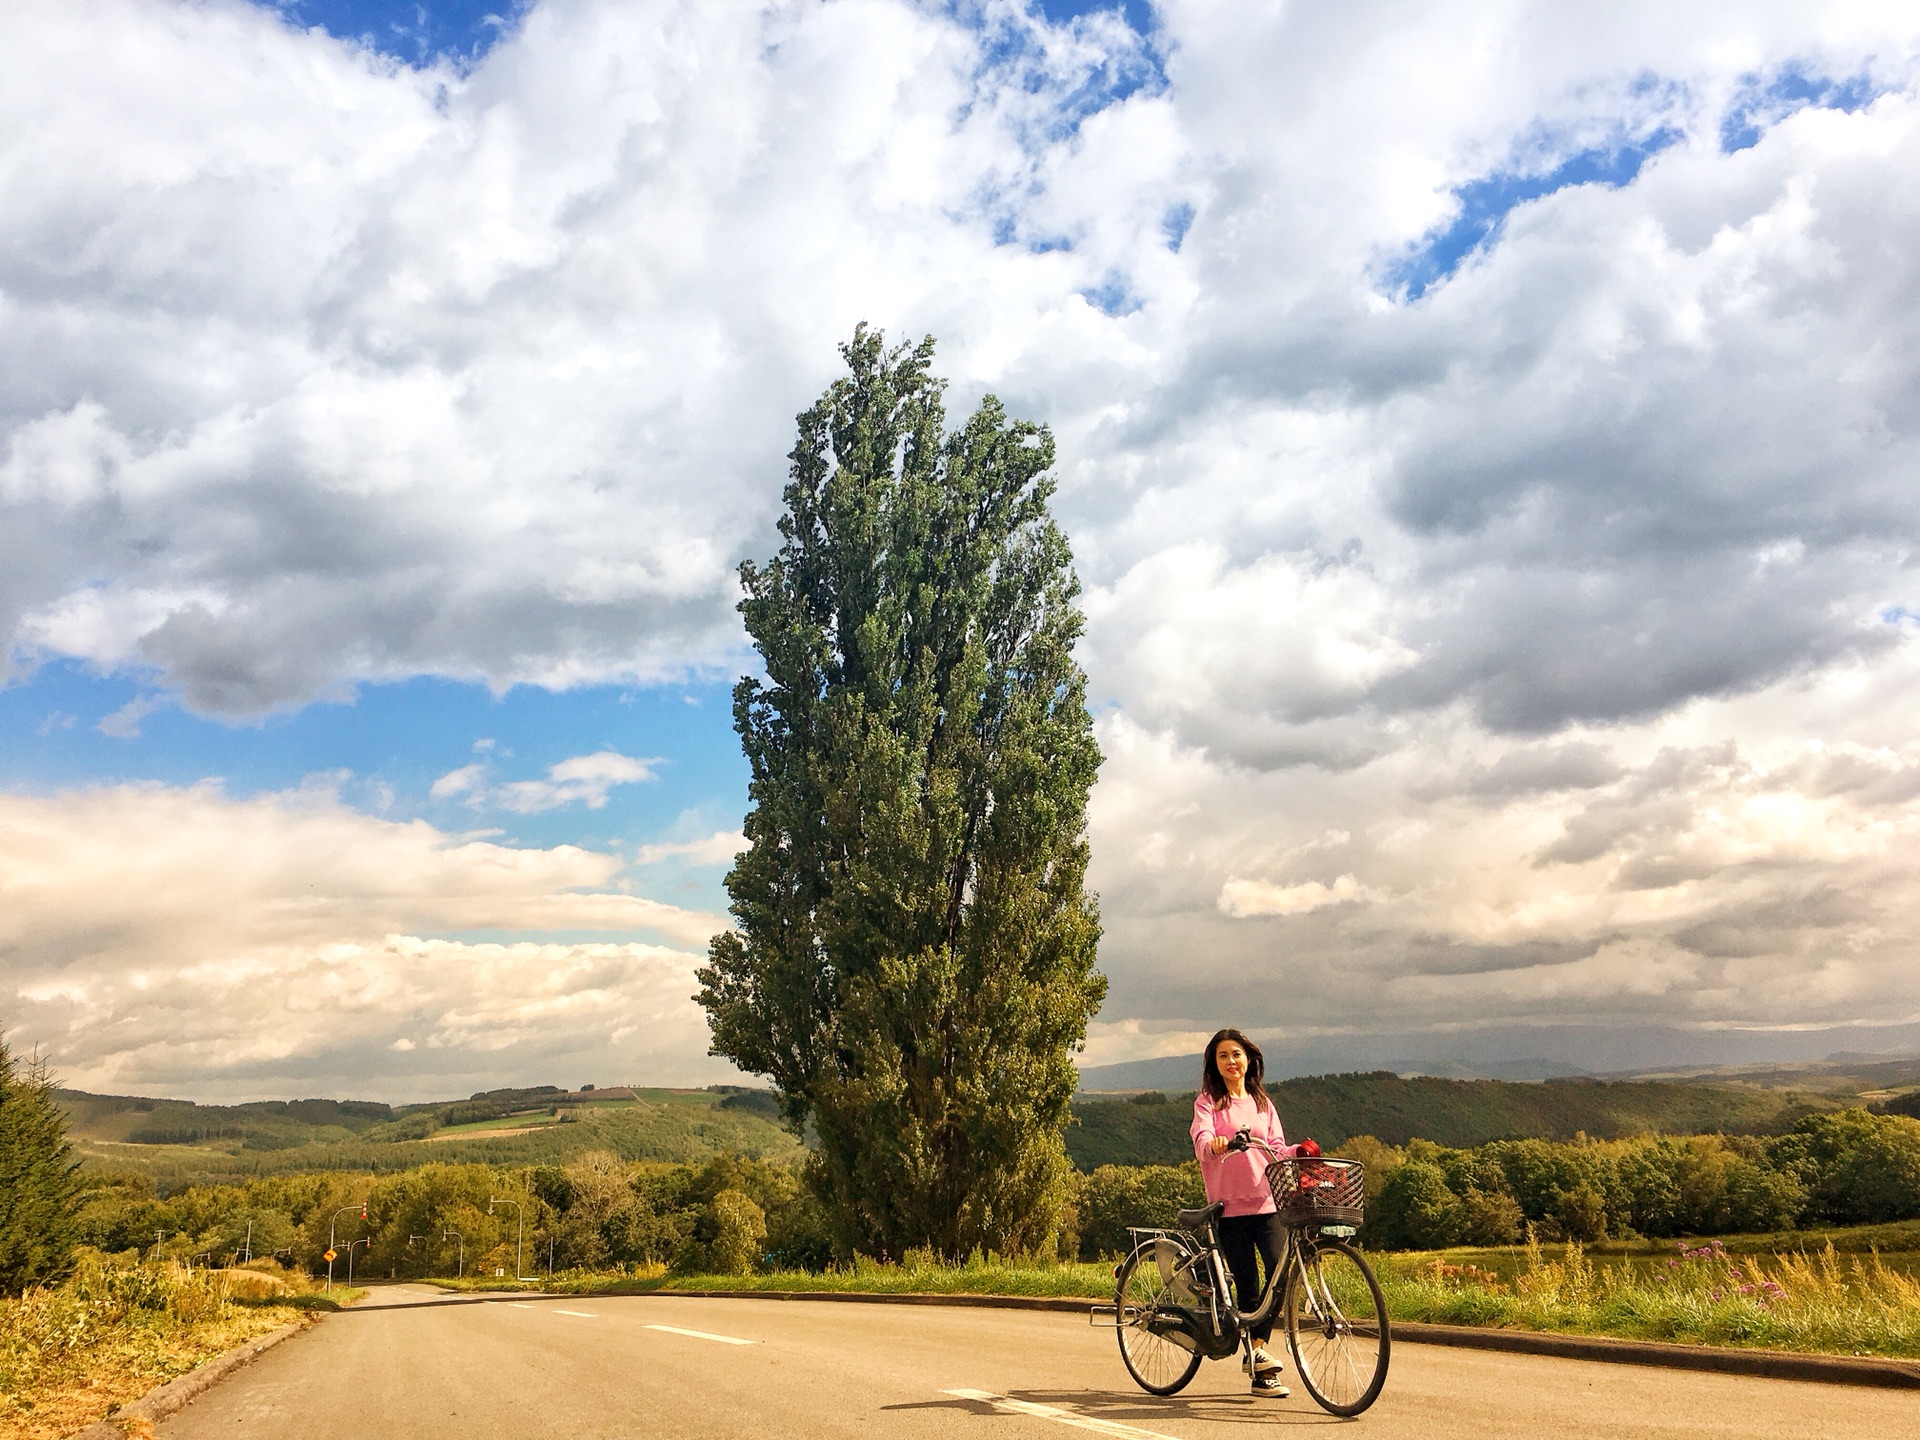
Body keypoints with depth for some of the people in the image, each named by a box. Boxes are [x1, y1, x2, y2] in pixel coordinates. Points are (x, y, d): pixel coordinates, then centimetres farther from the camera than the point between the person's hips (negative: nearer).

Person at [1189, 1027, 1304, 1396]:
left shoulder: (1263, 1103, 17)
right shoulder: (1208, 1102, 4)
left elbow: (1276, 1148, 12)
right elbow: (1201, 1138, -14)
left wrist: (1300, 1152, -9)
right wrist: (1215, 1144, -37)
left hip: (1267, 1201, 3)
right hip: (1230, 1203, -3)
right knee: (1247, 1283, -2)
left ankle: (1257, 1346, -2)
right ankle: (1261, 1370, 10)